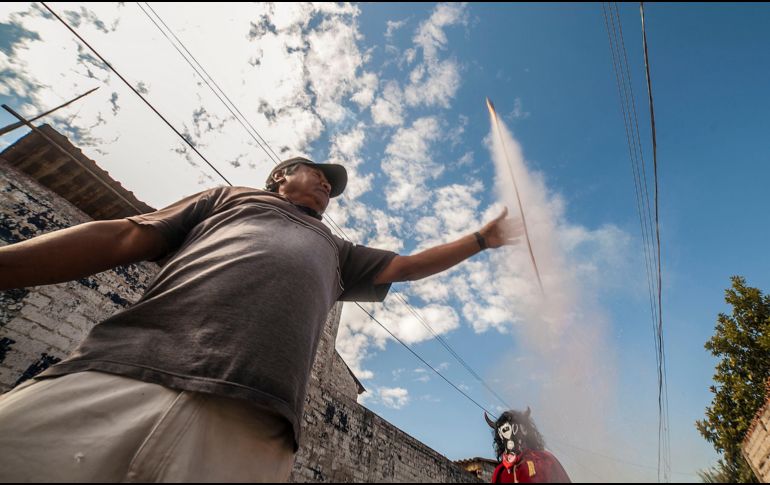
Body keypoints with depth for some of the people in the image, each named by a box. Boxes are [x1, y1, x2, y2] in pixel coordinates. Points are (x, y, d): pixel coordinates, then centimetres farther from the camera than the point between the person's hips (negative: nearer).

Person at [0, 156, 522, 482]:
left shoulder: (336, 252, 33)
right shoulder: (230, 196, 27)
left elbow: (408, 266, 36)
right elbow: (123, 237, 18)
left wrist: (483, 239, 42)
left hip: (247, 424, 1)